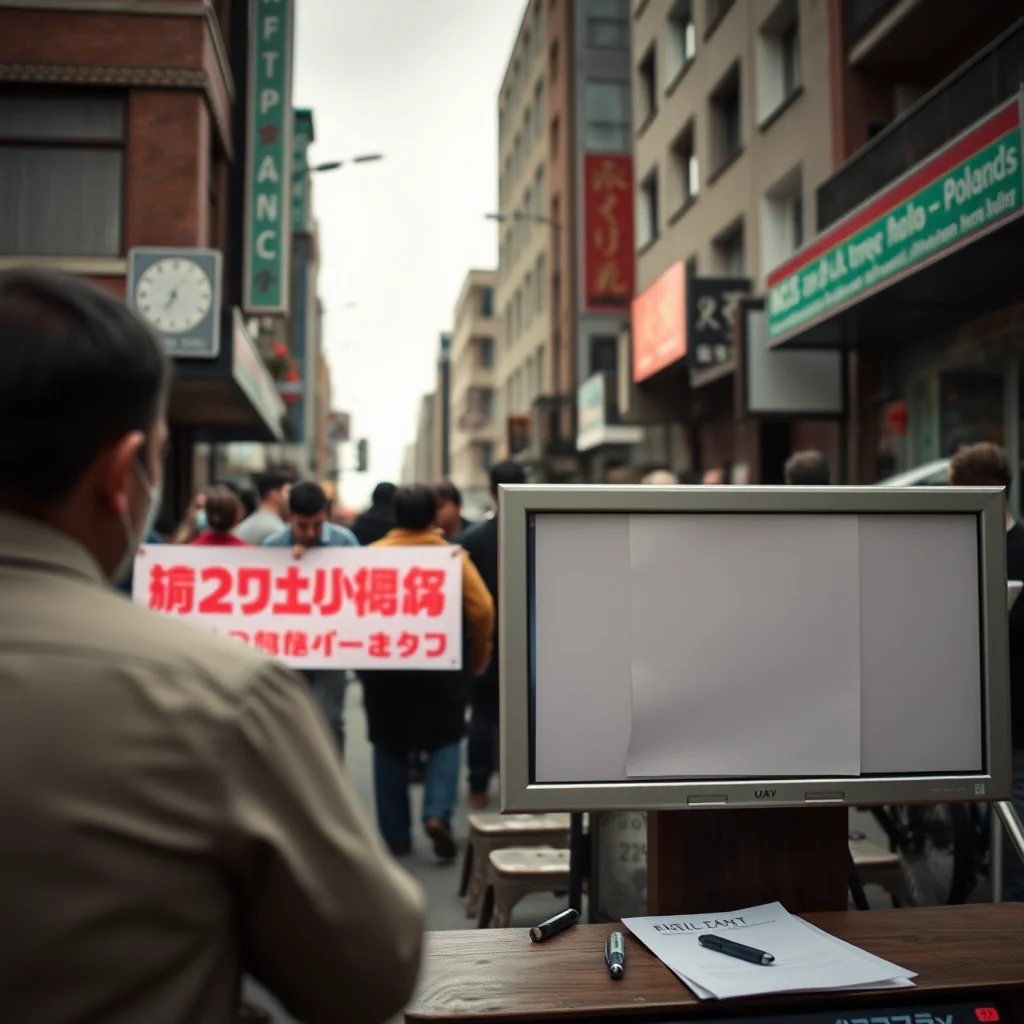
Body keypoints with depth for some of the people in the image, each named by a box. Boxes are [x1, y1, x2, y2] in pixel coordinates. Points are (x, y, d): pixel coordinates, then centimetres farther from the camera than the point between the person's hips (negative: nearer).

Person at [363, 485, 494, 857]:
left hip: (384, 664, 1)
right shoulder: (453, 556, -3)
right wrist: (478, 656, 5)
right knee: (445, 741, 13)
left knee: (389, 747, 13)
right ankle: (437, 813, -7)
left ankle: (395, 835, 16)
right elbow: (482, 610, -9)